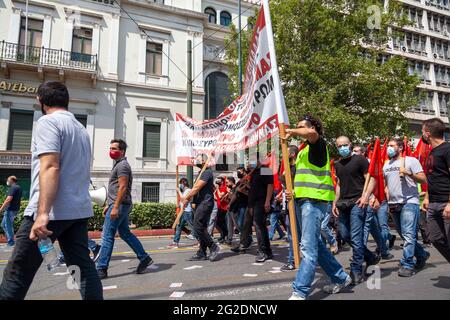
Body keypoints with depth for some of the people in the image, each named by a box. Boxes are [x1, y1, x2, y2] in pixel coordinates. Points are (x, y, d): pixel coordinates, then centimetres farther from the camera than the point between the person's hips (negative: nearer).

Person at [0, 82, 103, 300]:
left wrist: (43, 213, -25)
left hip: (52, 212, -7)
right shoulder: (81, 128, 19)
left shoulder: (48, 122, -6)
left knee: (18, 272, 5)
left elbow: (50, 167, -20)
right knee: (83, 265, 8)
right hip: (79, 210, 8)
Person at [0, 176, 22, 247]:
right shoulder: (19, 188, 15)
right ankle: (10, 240, 21)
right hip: (15, 209, 9)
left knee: (8, 226, 0)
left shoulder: (13, 188, -15)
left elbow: (8, 199, -22)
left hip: (11, 209, -9)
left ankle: (10, 242, 6)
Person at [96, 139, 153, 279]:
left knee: (107, 236, -5)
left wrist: (115, 207, -24)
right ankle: (144, 258, 19)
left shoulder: (122, 165, -11)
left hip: (119, 205, -10)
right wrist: (109, 205, 23)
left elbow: (122, 187, -20)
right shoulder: (118, 164, 20)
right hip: (120, 205, 10)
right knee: (125, 233, 14)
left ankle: (101, 269, 2)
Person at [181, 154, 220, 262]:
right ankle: (201, 253, 15)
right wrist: (187, 198, 6)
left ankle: (213, 247, -2)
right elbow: (195, 188, 19)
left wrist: (186, 198, -10)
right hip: (200, 203, 10)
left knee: (198, 227, -13)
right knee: (201, 228, 10)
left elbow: (197, 188, -16)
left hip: (205, 203, -10)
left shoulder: (207, 172, -11)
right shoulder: (201, 173, 21)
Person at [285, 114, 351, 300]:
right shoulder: (303, 151, 22)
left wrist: (292, 132, -13)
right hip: (306, 199, 10)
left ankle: (300, 292, -7)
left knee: (308, 246, -10)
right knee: (315, 244, 16)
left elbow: (311, 133, -30)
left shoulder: (318, 144, -4)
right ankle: (340, 278, 30)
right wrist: (294, 191, 12)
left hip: (314, 200, -10)